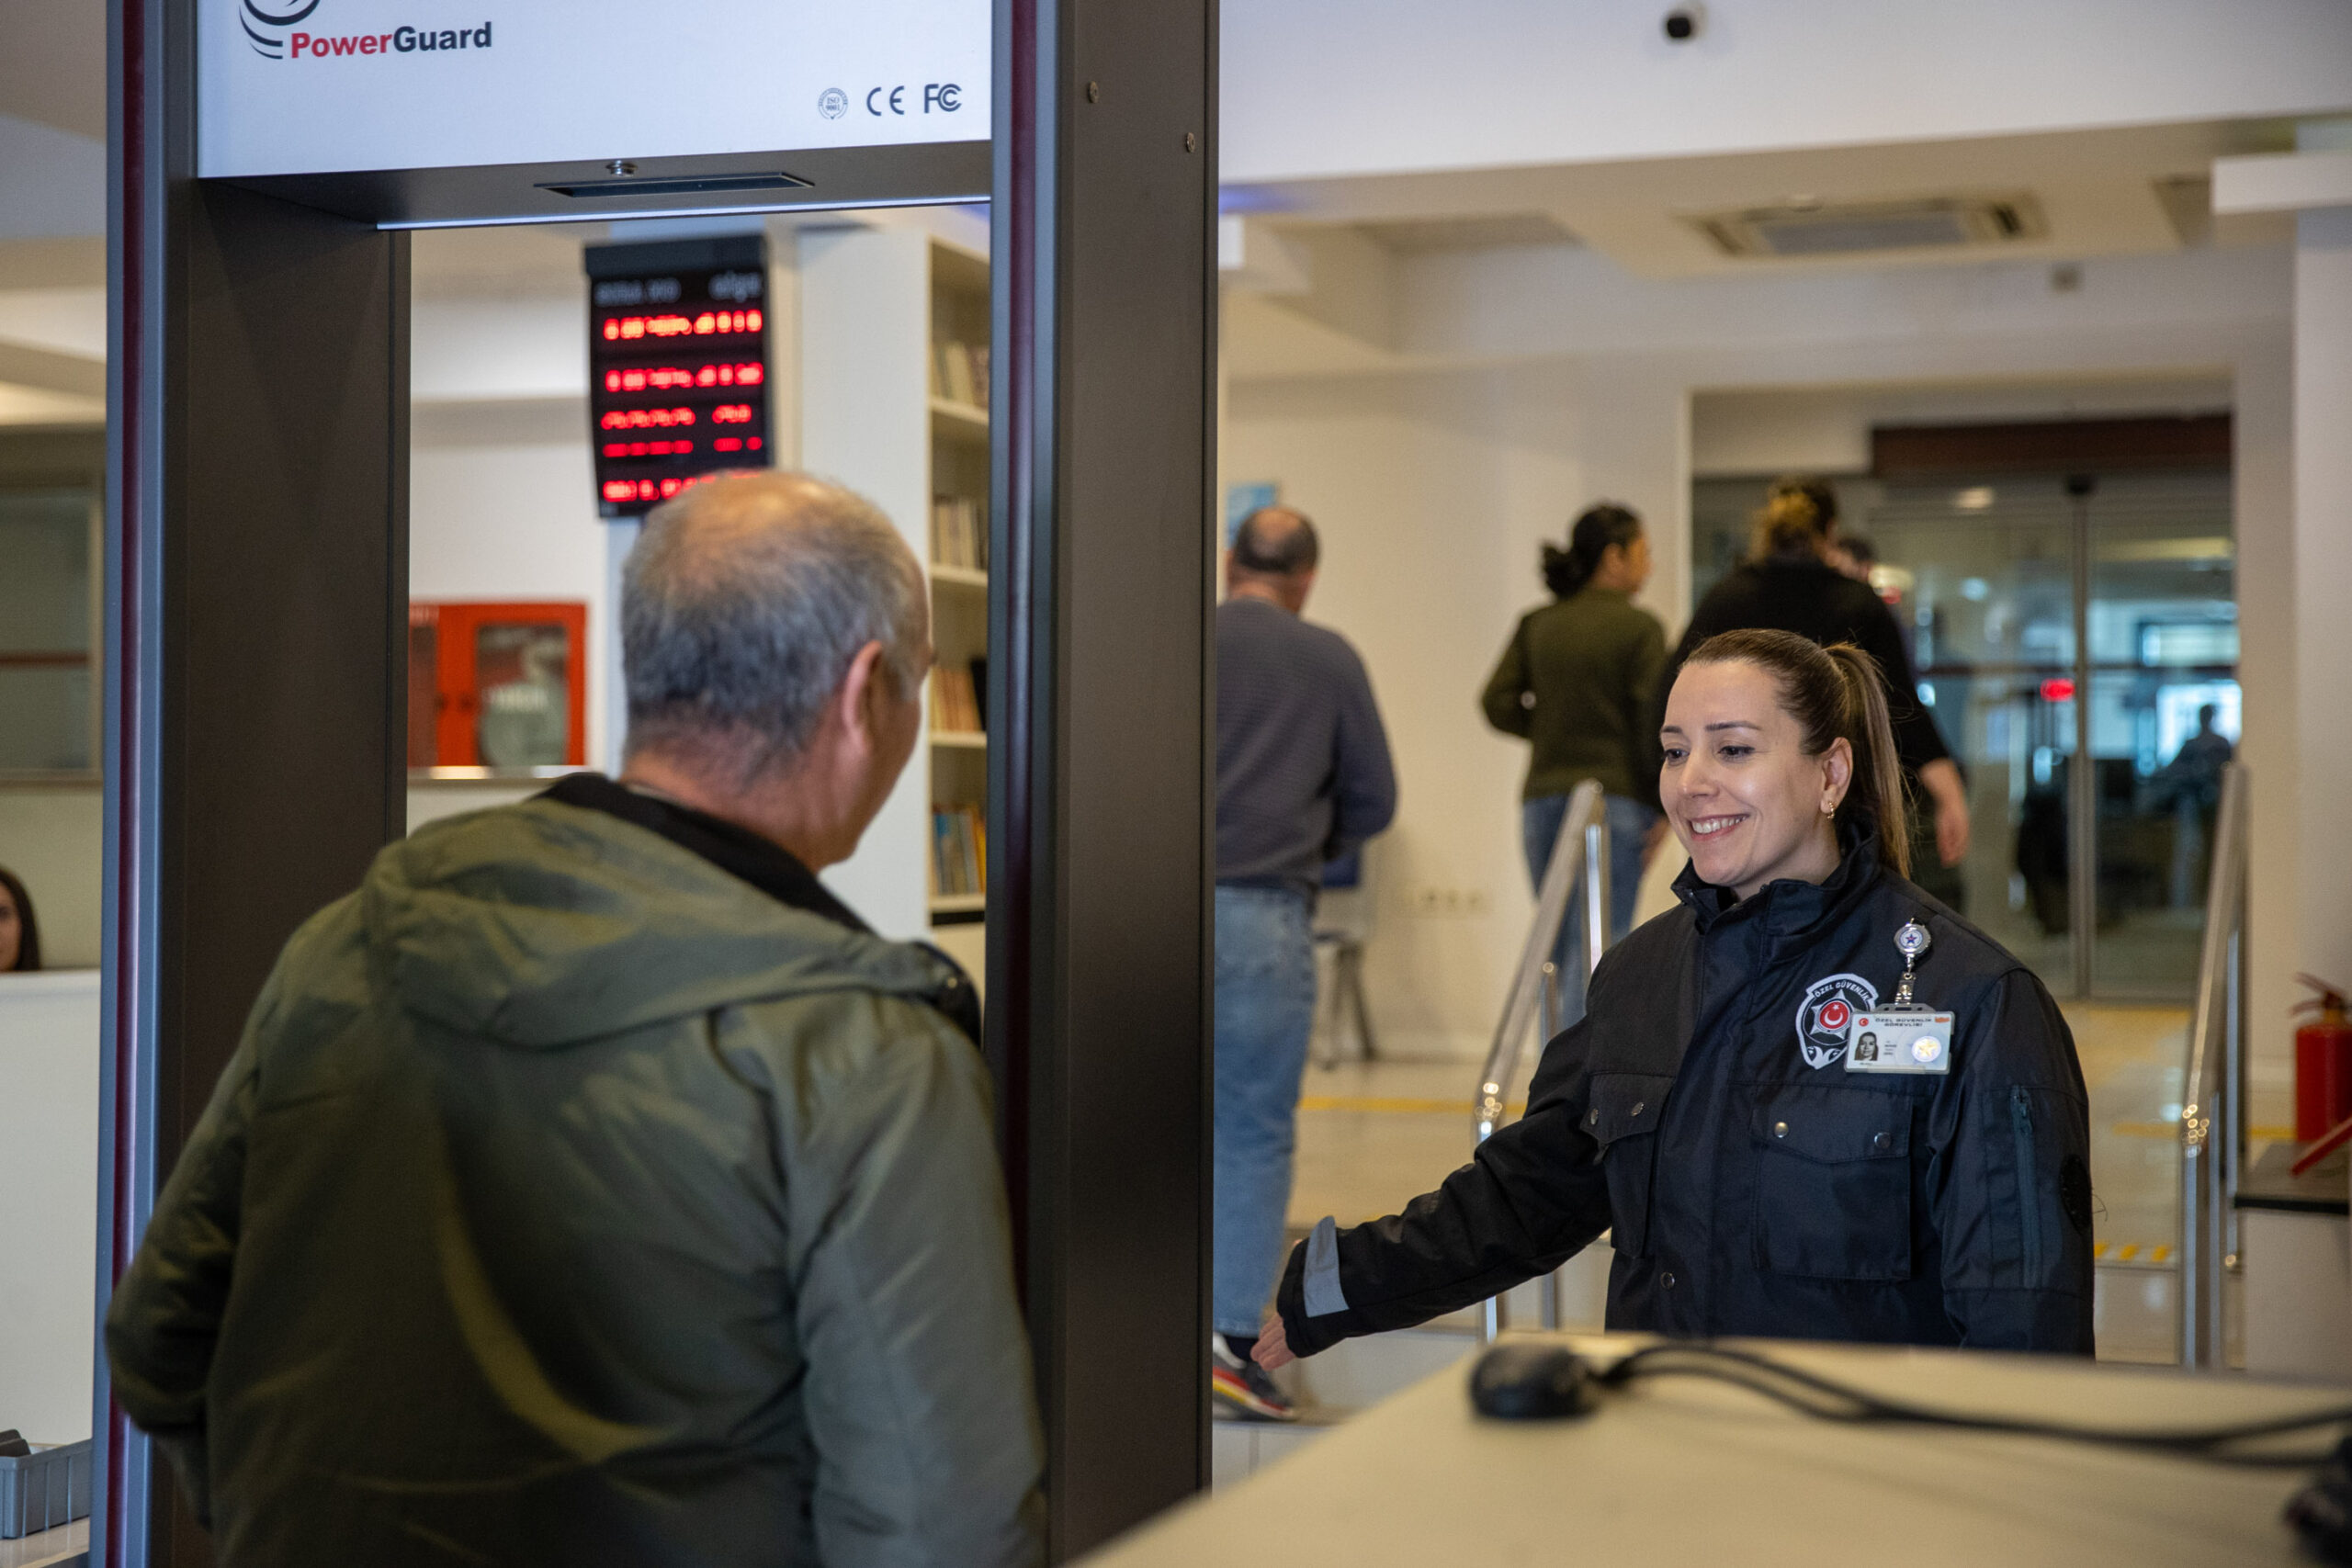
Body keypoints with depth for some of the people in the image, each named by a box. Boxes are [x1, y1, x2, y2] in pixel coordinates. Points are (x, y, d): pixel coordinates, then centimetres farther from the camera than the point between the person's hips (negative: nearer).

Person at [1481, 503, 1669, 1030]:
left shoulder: (1536, 625, 8)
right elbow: (1654, 721, -12)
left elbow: (1498, 703, 2)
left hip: (1544, 797, 5)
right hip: (1617, 799, -5)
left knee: (1559, 944, 15)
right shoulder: (1639, 628, -6)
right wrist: (1663, 805, -6)